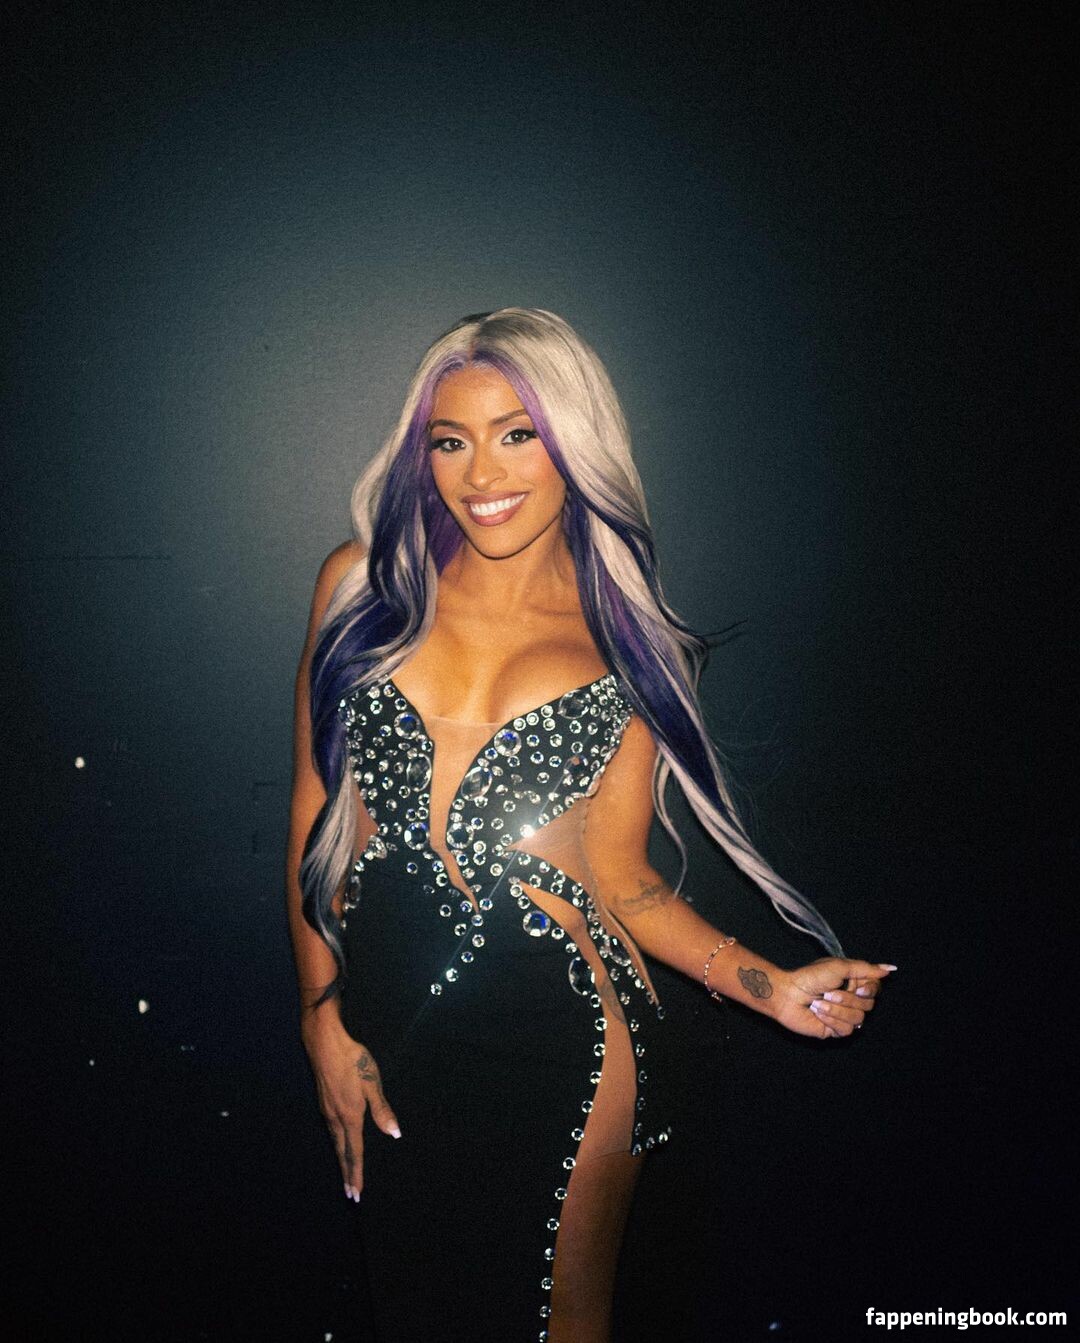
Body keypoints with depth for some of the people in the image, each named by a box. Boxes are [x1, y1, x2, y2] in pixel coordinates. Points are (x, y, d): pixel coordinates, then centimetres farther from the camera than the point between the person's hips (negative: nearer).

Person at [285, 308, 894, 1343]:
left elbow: (621, 884, 2)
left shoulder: (629, 646, 0)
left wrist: (767, 985, -10)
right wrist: (324, 1019, 1)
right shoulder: (363, 582, 0)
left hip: (557, 1027, -1)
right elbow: (316, 812, 4)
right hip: (386, 1016, 2)